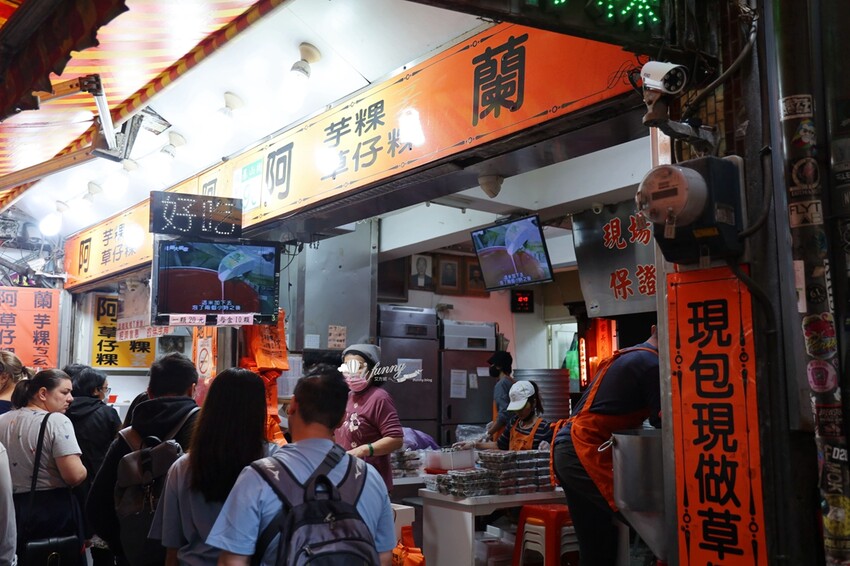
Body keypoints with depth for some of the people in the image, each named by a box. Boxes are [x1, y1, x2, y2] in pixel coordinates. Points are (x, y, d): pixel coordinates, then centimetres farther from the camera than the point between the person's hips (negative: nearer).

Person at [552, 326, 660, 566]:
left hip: (568, 448, 10)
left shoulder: (626, 356, 21)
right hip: (585, 452, -10)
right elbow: (661, 420, -5)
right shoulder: (651, 364, -8)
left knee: (596, 543, 13)